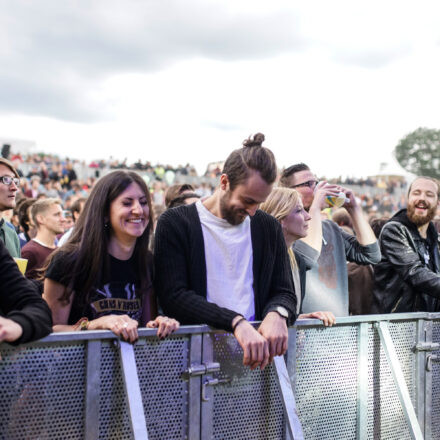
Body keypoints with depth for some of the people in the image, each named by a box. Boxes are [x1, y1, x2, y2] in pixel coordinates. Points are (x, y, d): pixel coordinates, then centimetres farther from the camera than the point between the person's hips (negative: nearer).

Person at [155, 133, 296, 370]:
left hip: (255, 348, 4)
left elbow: (285, 293, 12)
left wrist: (277, 314, -13)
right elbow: (173, 296, -11)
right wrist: (237, 322, -23)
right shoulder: (175, 223, -2)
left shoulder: (269, 228, 12)